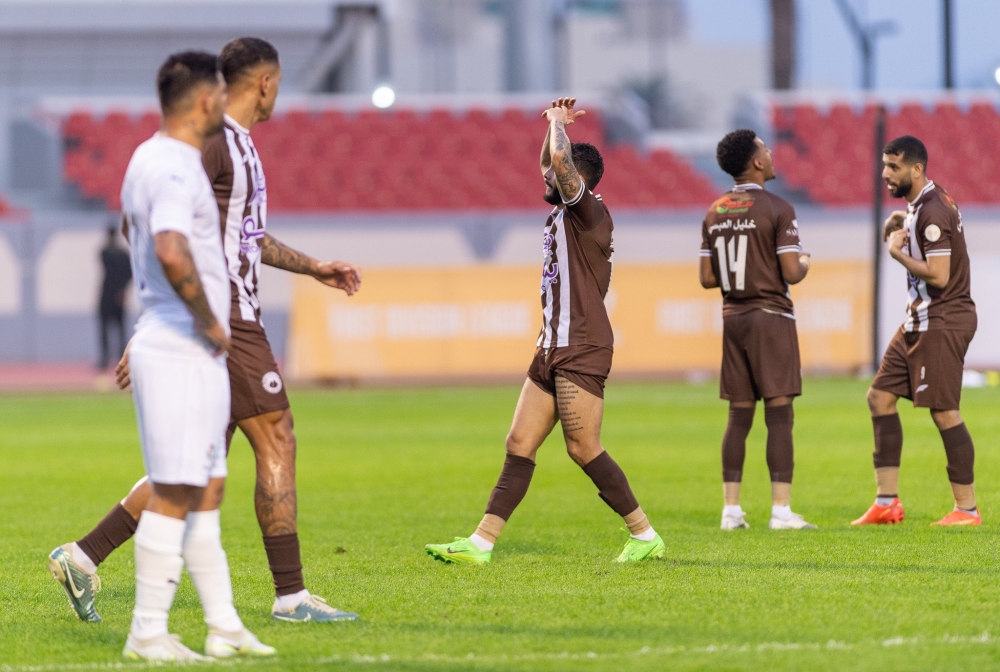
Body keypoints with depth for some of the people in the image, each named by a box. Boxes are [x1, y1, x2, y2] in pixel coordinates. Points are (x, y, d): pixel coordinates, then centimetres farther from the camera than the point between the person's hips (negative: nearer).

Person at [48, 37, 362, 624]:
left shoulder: (237, 143, 19)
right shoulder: (210, 141, -13)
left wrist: (313, 267, 32)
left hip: (231, 320, 10)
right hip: (224, 319, -10)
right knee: (277, 445, -6)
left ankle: (85, 555, 8)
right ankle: (292, 595, -2)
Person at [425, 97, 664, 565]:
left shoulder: (588, 211, -11)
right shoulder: (564, 213, 15)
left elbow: (562, 161, -26)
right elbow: (552, 167, 34)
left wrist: (558, 121, -8)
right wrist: (555, 123, 19)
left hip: (581, 351, -10)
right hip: (553, 351, 10)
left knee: (583, 449, -8)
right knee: (520, 444, 4)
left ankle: (645, 537, 2)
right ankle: (480, 543, 1)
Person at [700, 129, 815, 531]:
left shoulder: (715, 213, 8)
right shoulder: (777, 210, -11)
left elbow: (707, 278, 8)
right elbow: (791, 273, -15)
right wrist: (805, 264, 6)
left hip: (733, 317, 6)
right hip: (770, 316, -6)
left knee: (739, 416, 9)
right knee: (779, 415, -5)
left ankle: (731, 509, 7)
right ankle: (781, 510, -9)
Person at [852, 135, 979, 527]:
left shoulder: (932, 211, -19)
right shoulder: (918, 205, 12)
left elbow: (938, 275, -24)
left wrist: (898, 252, -14)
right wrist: (894, 226, 7)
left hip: (943, 322, -11)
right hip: (921, 320, 11)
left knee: (944, 412, -8)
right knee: (880, 396, 10)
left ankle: (967, 509, -1)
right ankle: (887, 502, 12)